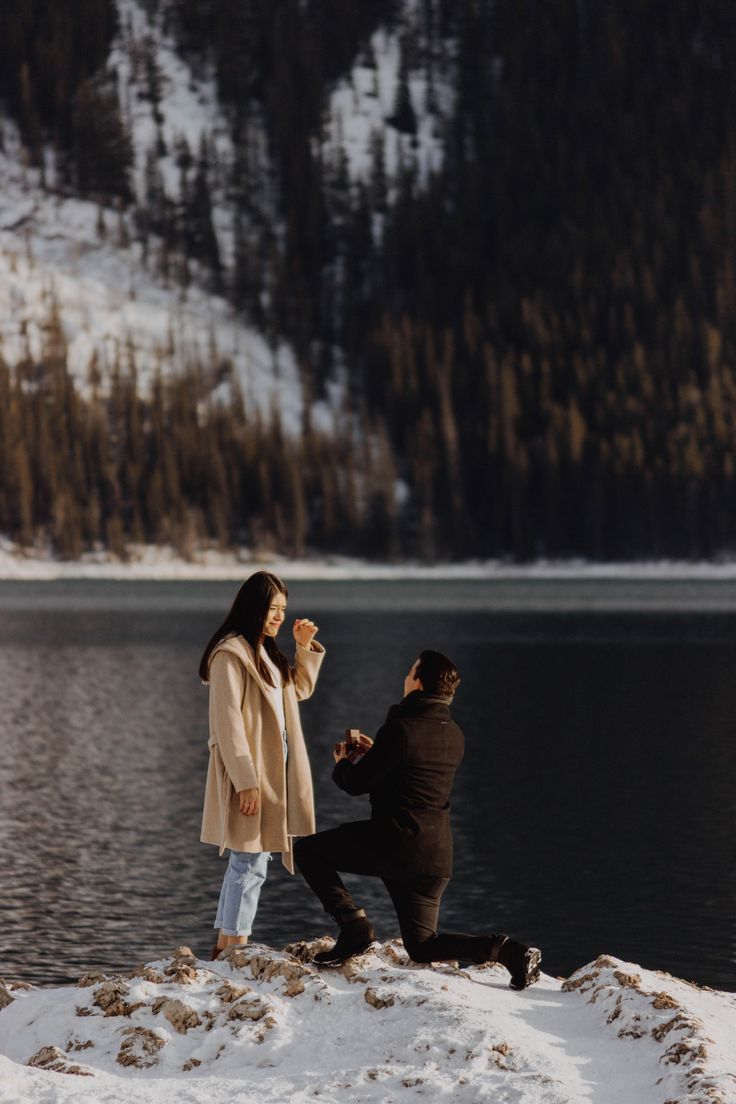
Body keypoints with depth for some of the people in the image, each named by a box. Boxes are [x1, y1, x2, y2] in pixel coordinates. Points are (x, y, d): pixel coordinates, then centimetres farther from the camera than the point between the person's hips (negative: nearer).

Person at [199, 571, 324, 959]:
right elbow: (227, 723, -19)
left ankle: (225, 943, 20)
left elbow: (300, 690, 28)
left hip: (272, 772, 10)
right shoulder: (231, 654, -15)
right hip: (249, 773, -10)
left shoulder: (265, 652, 15)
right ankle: (235, 945, -5)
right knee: (250, 863, -9)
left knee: (248, 860, 13)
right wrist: (246, 781, -22)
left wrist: (307, 648, 12)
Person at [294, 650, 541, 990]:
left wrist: (342, 765, 12)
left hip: (393, 845, -7)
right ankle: (504, 950, -8)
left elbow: (356, 783, -10)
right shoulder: (454, 736, 10)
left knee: (308, 850, 10)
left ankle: (352, 923, -4)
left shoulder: (401, 729, -16)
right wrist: (374, 753, 28)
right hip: (436, 856, 7)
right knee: (422, 946, 14)